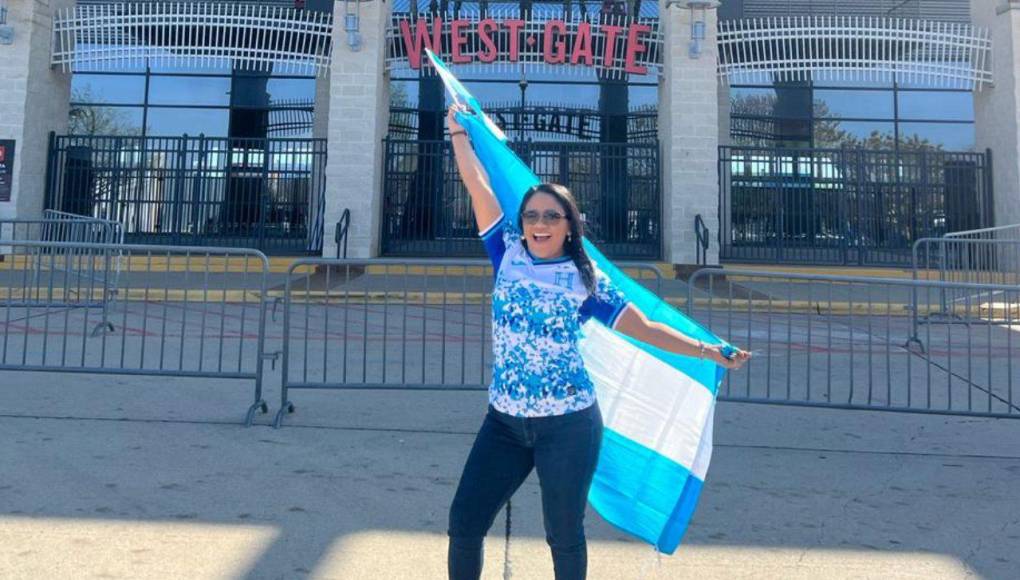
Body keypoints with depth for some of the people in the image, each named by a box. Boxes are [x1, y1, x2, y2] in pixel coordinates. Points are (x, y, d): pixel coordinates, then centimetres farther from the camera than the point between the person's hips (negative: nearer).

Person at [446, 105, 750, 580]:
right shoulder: (508, 254, 4)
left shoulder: (586, 280, 0)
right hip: (504, 421, 3)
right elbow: (477, 183, 8)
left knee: (564, 535, 10)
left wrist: (710, 352, -3)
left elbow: (644, 329, 2)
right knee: (464, 523, 3)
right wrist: (458, 130, 14)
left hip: (568, 425, -2)